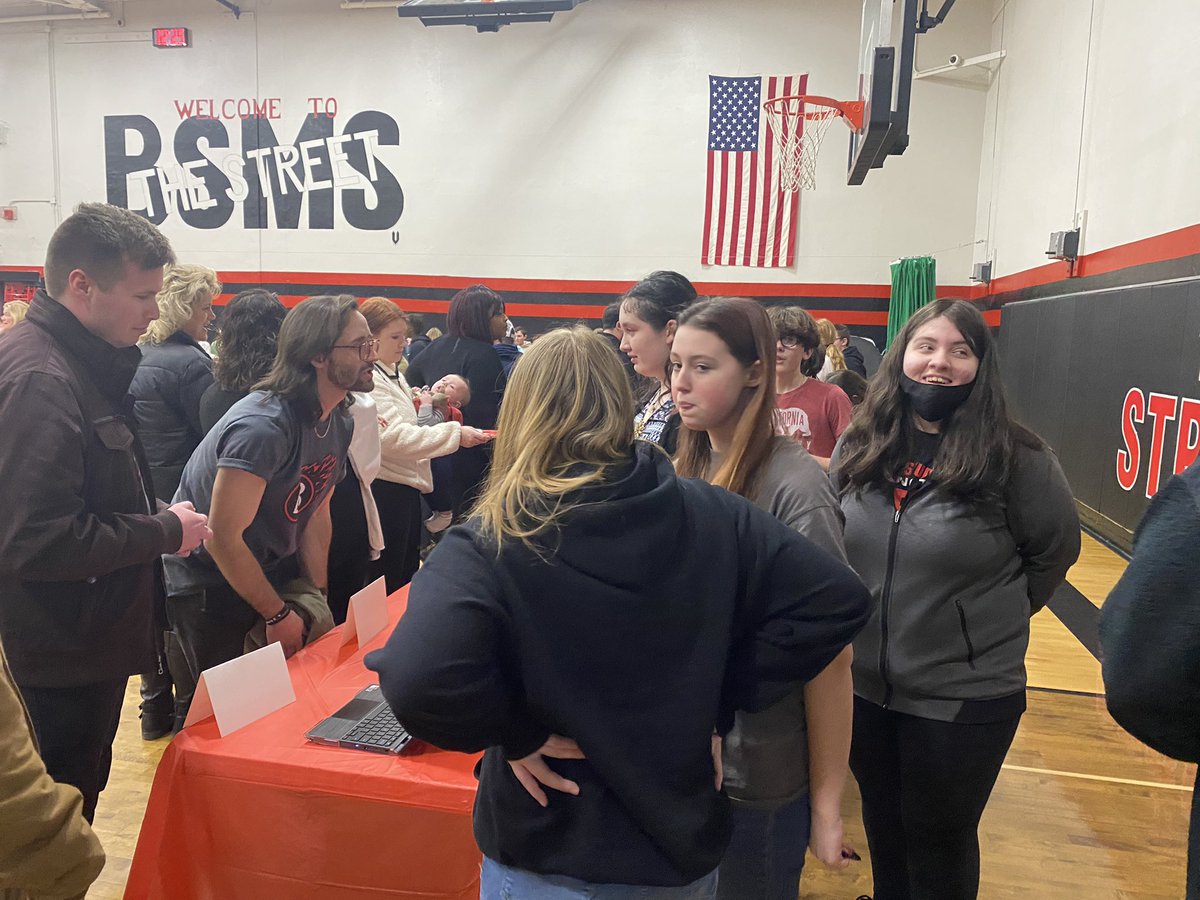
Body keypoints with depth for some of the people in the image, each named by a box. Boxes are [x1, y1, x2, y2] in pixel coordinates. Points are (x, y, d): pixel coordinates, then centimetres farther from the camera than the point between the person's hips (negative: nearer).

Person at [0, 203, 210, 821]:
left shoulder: (84, 364, 8)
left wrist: (157, 517, 4)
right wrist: (166, 531, -19)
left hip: (89, 646, 9)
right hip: (60, 660, -9)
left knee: (77, 799, 25)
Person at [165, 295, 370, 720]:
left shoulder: (338, 422, -2)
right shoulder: (263, 427, -30)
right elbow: (223, 538, -28)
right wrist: (278, 616, -19)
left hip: (267, 571, 8)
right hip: (206, 584, -7)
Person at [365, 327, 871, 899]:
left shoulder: (490, 542, -20)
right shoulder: (712, 517, -10)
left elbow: (416, 683, -35)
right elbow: (834, 599, -9)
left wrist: (516, 732, -17)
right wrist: (719, 701, -5)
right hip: (683, 847, 3)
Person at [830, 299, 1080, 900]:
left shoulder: (1014, 457, -15)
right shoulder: (858, 446, -3)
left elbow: (1056, 548, 0)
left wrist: (992, 617, 2)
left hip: (965, 697, -3)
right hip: (862, 687, 4)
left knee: (940, 848, 17)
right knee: (882, 833, 24)